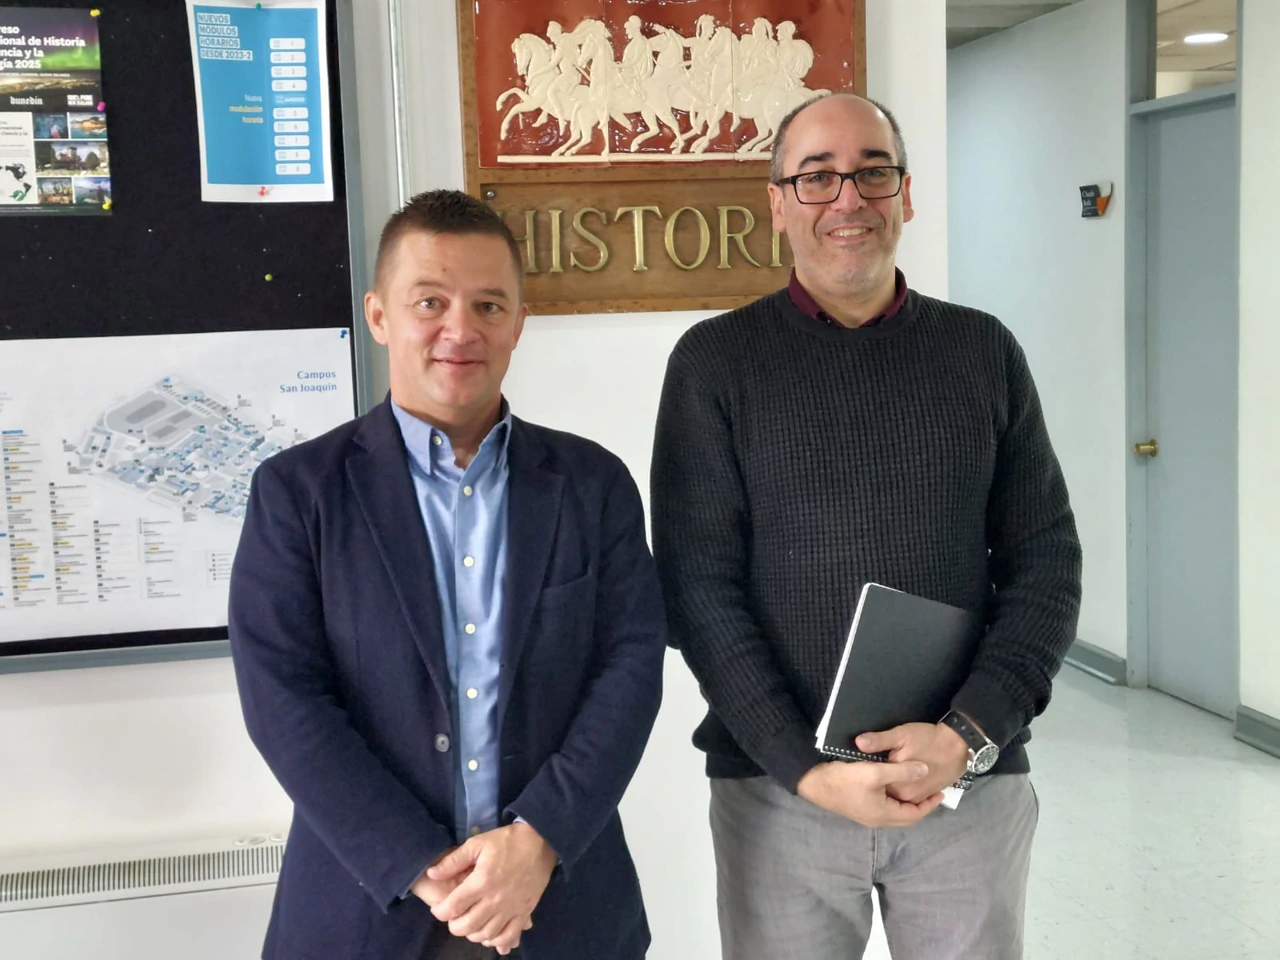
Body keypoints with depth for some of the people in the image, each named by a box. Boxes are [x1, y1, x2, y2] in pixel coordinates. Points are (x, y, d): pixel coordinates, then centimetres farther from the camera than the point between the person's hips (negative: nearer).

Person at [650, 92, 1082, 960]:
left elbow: (1047, 564, 3)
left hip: (973, 782, 2)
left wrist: (969, 734, -10)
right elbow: (699, 589, -6)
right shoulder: (716, 361, -2)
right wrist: (807, 770, -13)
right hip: (777, 789, -1)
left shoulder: (985, 351, 4)